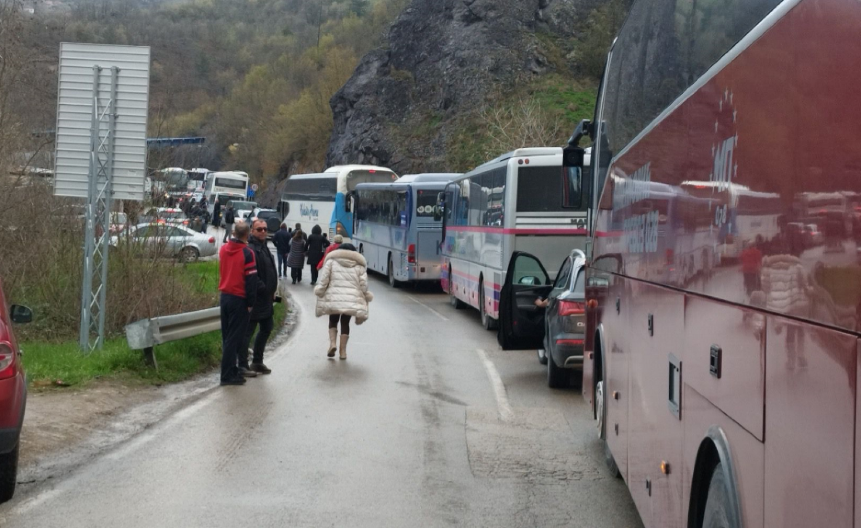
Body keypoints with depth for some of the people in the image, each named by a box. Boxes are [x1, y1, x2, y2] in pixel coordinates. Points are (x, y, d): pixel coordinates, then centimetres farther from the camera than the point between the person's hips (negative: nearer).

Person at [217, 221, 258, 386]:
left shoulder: (223, 249, 4)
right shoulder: (247, 253, -16)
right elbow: (251, 280, -15)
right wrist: (250, 303, -9)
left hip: (224, 296, 7)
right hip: (239, 299, -7)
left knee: (227, 336, 14)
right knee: (234, 338, -2)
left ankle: (230, 370, 20)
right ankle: (228, 375, 0)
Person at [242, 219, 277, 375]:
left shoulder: (264, 247, 16)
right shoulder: (251, 249, -16)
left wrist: (272, 290, 12)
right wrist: (263, 289, -17)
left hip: (266, 298, 10)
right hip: (255, 299, -10)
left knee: (266, 328, 18)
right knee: (248, 331, -4)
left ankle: (257, 362, 29)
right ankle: (243, 365, 2)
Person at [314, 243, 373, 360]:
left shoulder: (331, 261, 9)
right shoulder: (359, 265, 12)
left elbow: (324, 280, 2)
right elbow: (363, 284, 6)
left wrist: (320, 293, 8)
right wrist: (364, 298, 17)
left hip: (334, 297, -1)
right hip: (351, 299, 1)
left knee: (333, 320, 17)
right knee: (345, 323, 13)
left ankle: (332, 343, -4)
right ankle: (343, 350, 9)